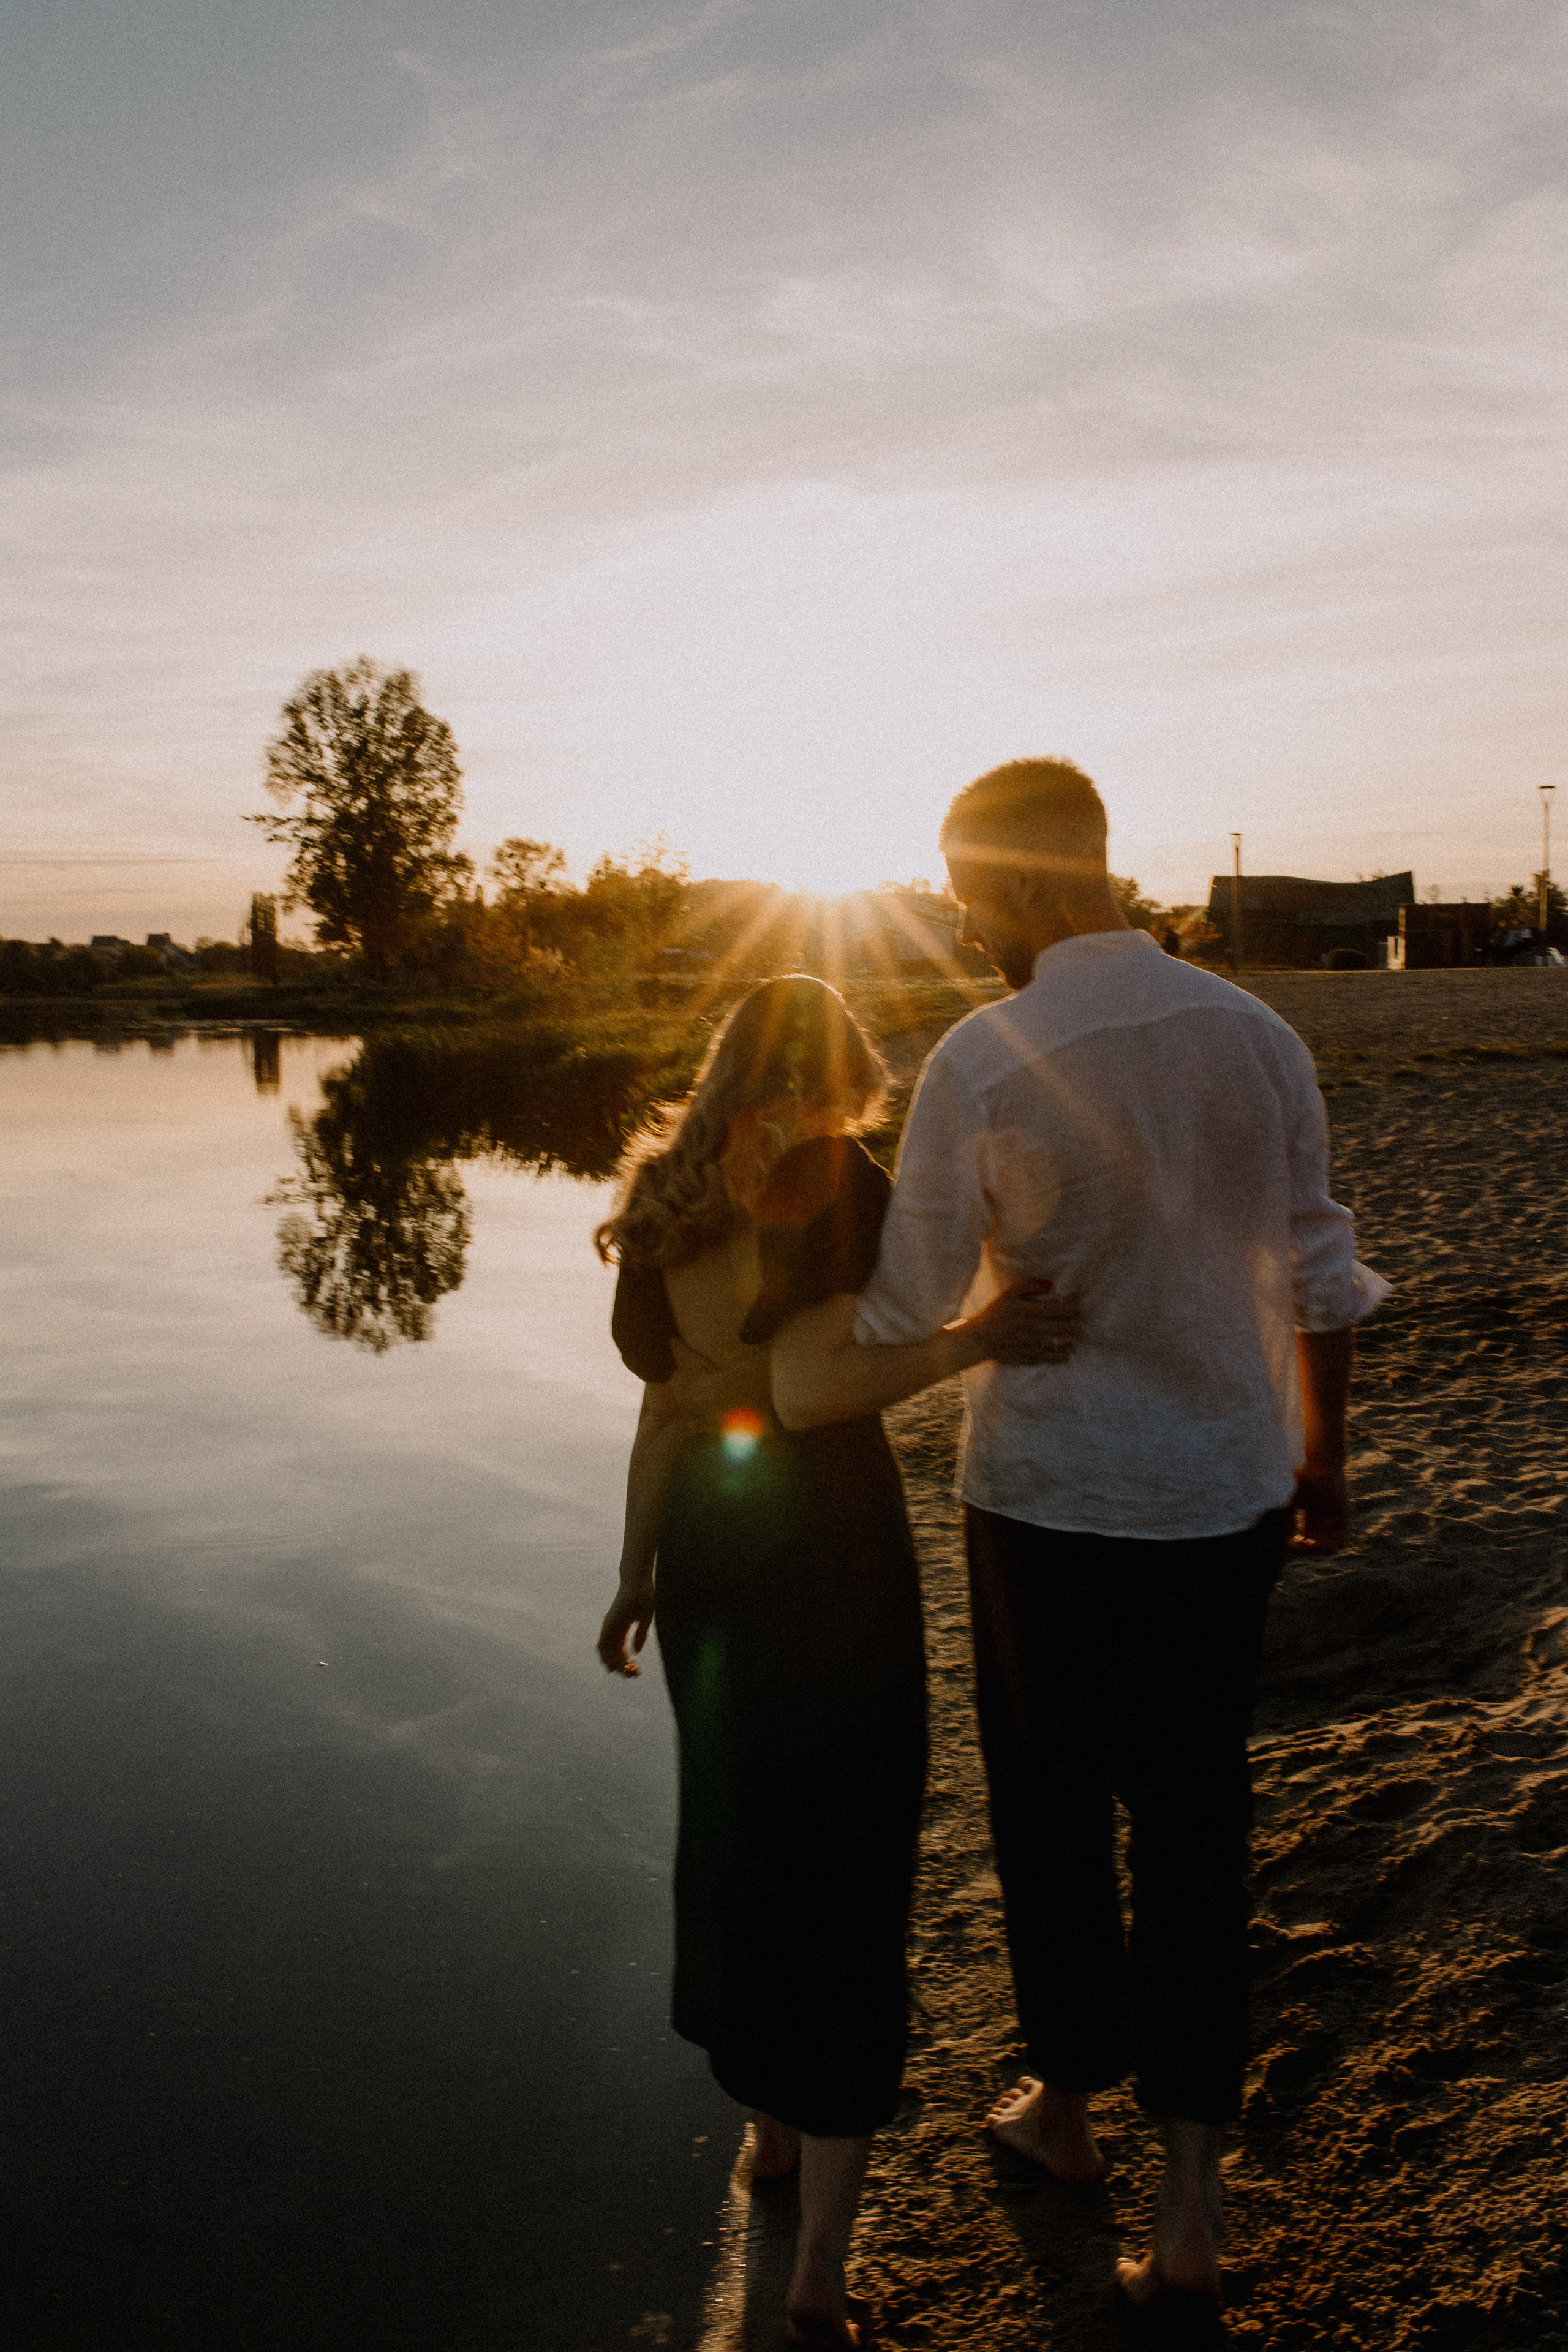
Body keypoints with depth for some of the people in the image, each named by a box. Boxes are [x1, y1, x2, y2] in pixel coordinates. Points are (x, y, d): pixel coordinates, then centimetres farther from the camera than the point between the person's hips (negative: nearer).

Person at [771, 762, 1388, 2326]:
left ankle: (1066, 2104, 41)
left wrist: (749, 1378, 1)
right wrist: (1321, 1458, 18)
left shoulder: (982, 1060, -17)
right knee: (1194, 1824, 16)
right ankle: (1190, 2195, 21)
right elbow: (1315, 1279, 5)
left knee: (1052, 1814, 18)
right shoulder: (1258, 1035, -2)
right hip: (1229, 1496, 4)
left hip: (1054, 1503, -4)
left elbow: (908, 1314, -14)